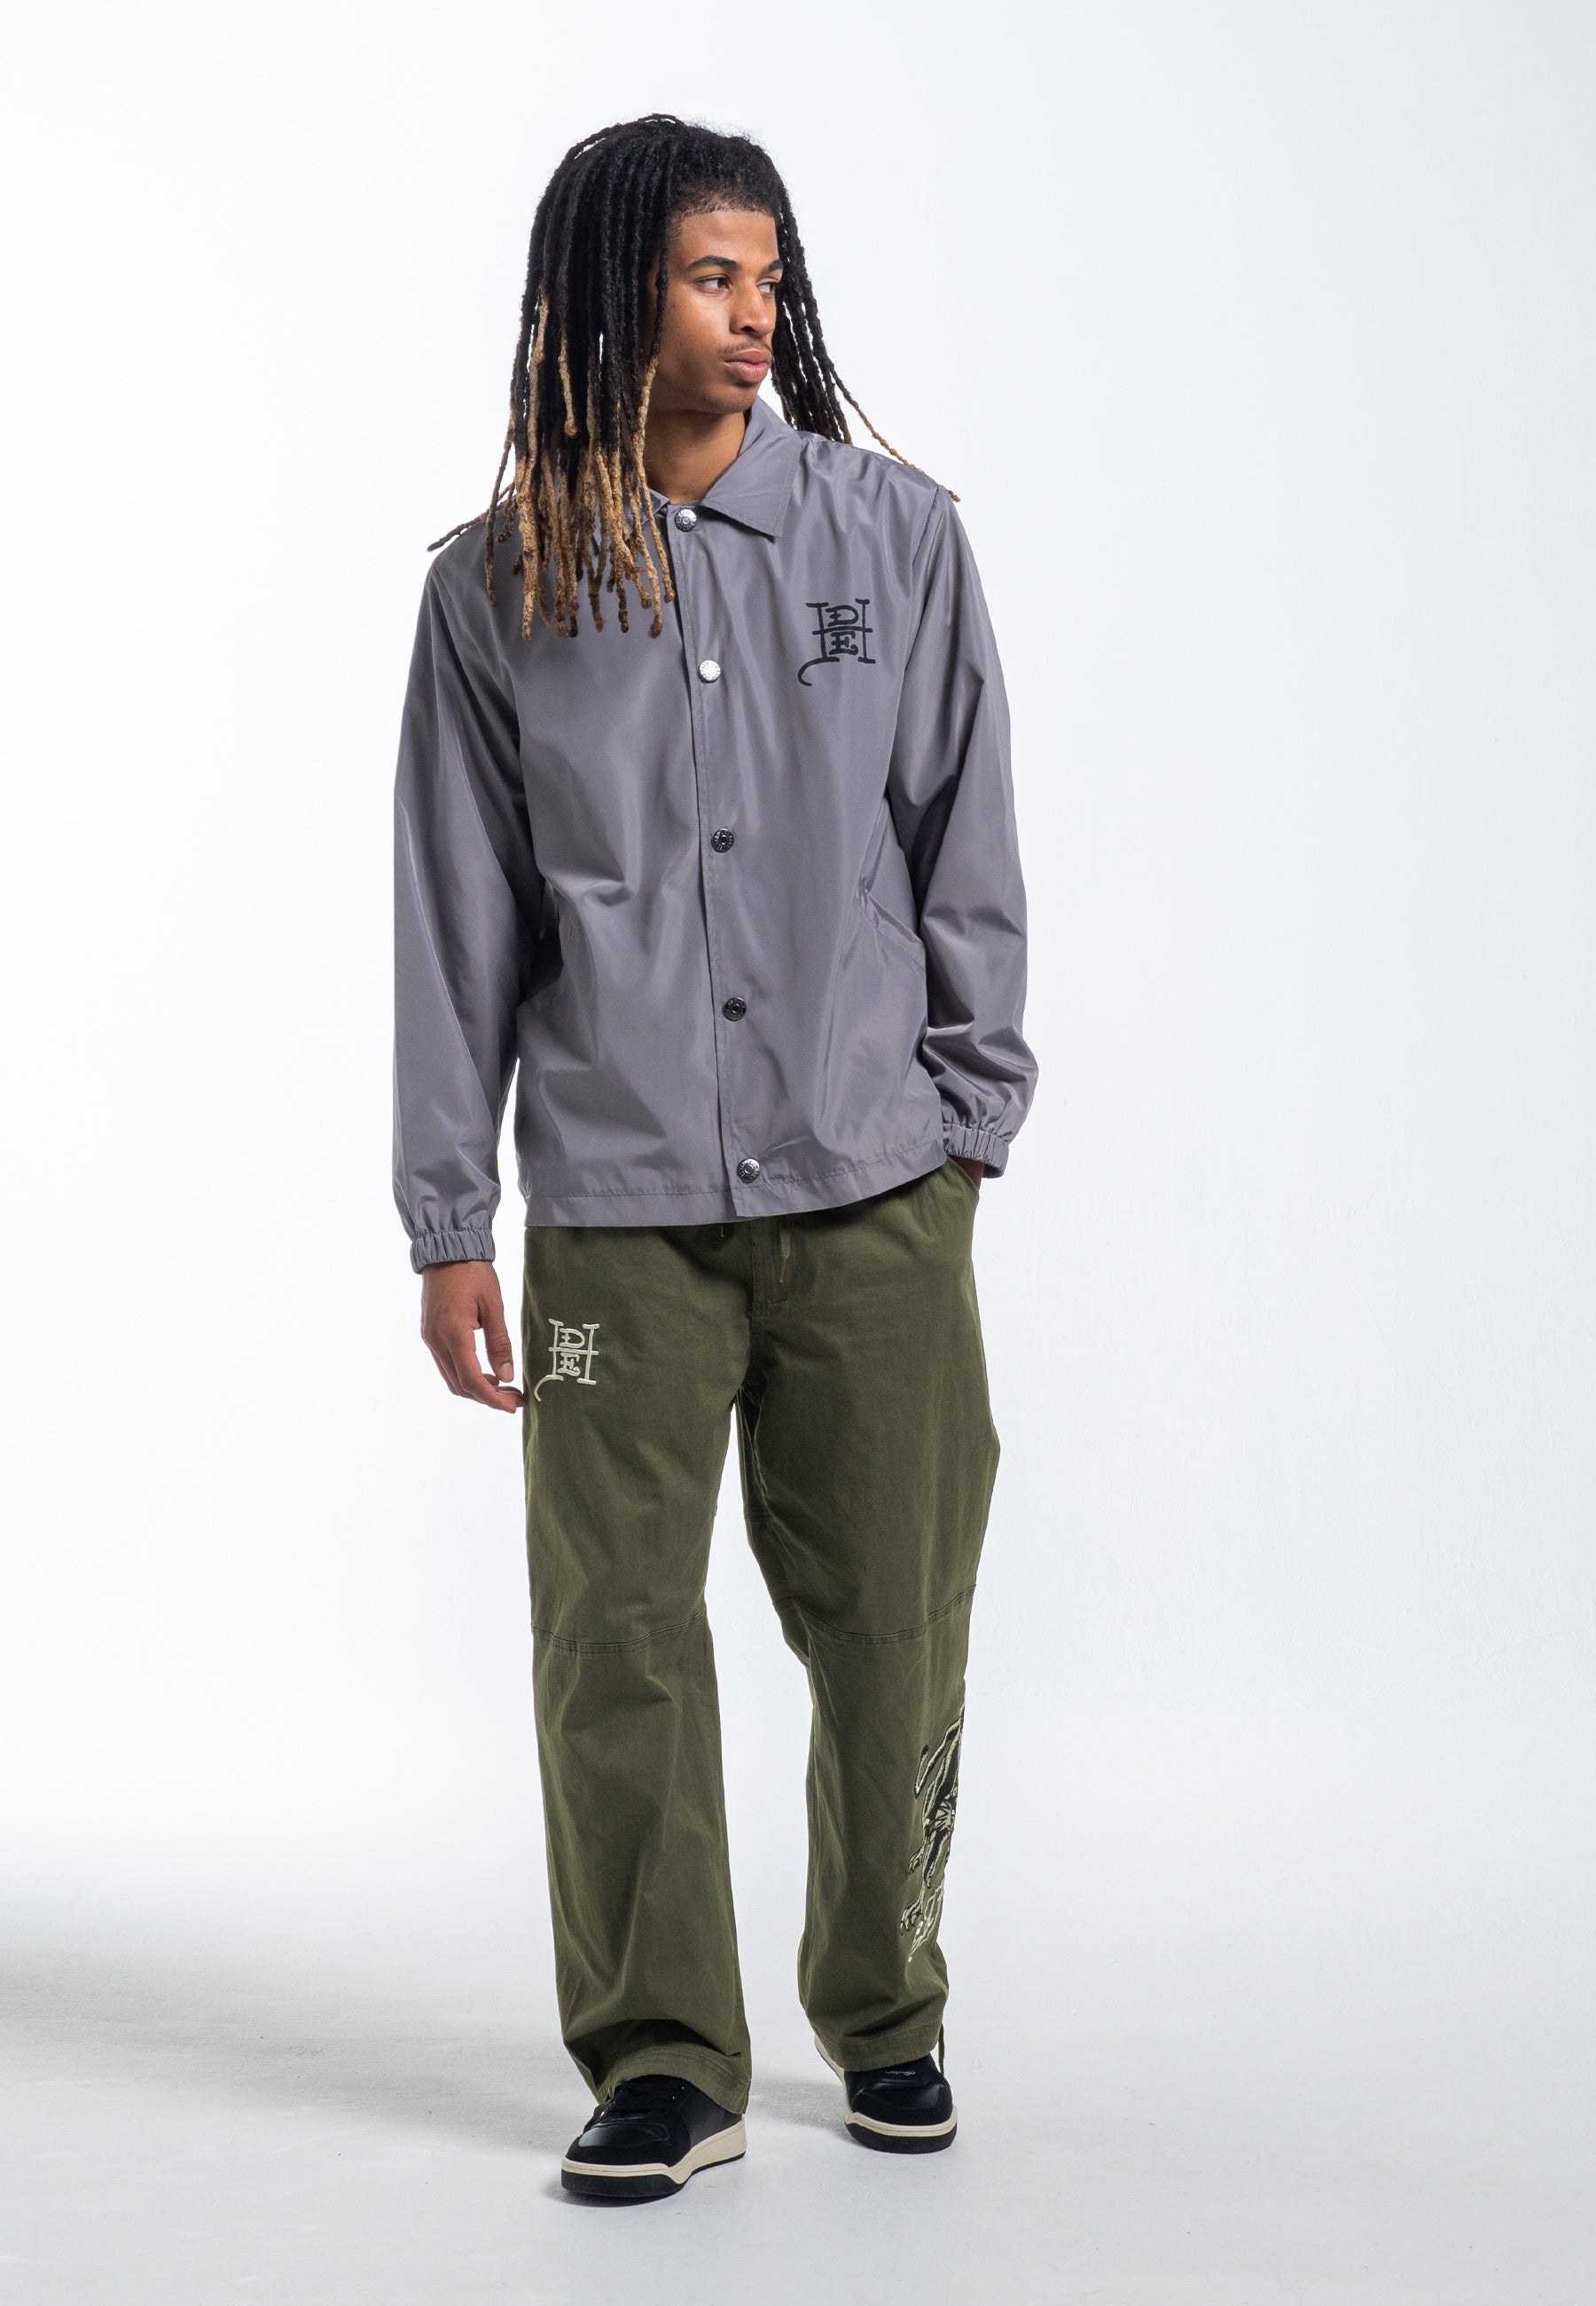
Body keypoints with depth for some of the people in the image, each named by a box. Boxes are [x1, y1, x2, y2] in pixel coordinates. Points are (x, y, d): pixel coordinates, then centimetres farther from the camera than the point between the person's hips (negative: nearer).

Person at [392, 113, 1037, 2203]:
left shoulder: (894, 532, 4)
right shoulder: (500, 586, 4)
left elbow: (969, 851, 8)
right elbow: (457, 915, 6)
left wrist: (965, 1119, 4)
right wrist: (448, 1221, 3)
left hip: (875, 1190, 0)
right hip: (620, 1206, 0)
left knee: (895, 1638, 6)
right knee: (619, 1642, -2)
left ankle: (885, 2016, 26)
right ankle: (664, 2065, 12)